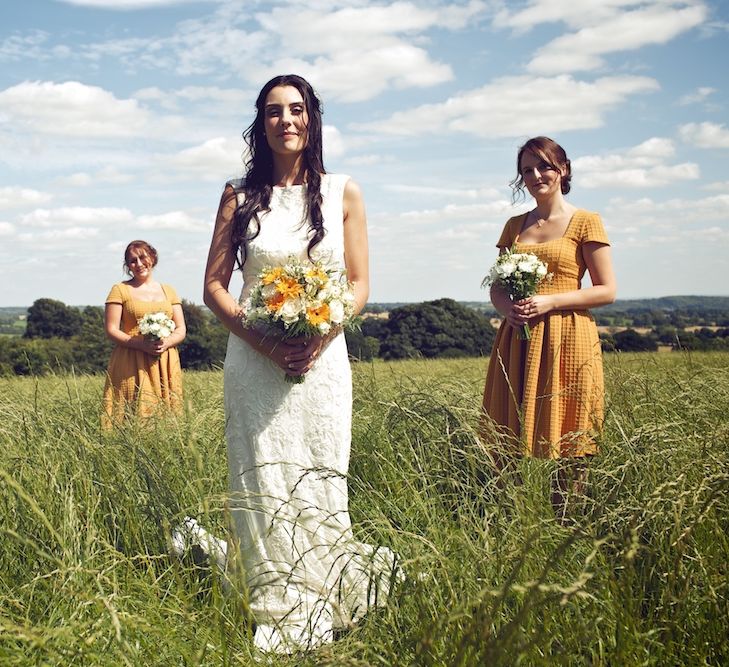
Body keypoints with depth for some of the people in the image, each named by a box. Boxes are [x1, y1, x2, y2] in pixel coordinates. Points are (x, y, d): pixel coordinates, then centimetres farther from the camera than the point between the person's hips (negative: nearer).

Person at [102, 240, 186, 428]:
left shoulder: (168, 291, 16)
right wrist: (142, 344, -15)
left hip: (165, 364, 3)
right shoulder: (120, 290, 6)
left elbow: (181, 330, 12)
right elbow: (111, 330, -1)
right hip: (131, 365, -3)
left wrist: (166, 343, -11)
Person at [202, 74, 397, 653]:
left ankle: (321, 612, 16)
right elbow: (214, 285, 4)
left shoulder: (343, 194, 7)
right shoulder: (239, 197, 6)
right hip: (255, 359, 0)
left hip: (322, 359, 0)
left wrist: (321, 336, -12)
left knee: (319, 481, 3)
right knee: (263, 483, -1)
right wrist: (260, 338, -12)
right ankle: (277, 616, 8)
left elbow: (360, 284, 6)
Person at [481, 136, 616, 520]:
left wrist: (549, 302, -14)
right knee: (511, 443, 2)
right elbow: (496, 286, 16)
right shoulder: (515, 226, 15)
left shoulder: (585, 222, 1)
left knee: (567, 445, -3)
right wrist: (507, 307, -7)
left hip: (566, 340, -4)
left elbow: (606, 291, -4)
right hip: (518, 340, 4)